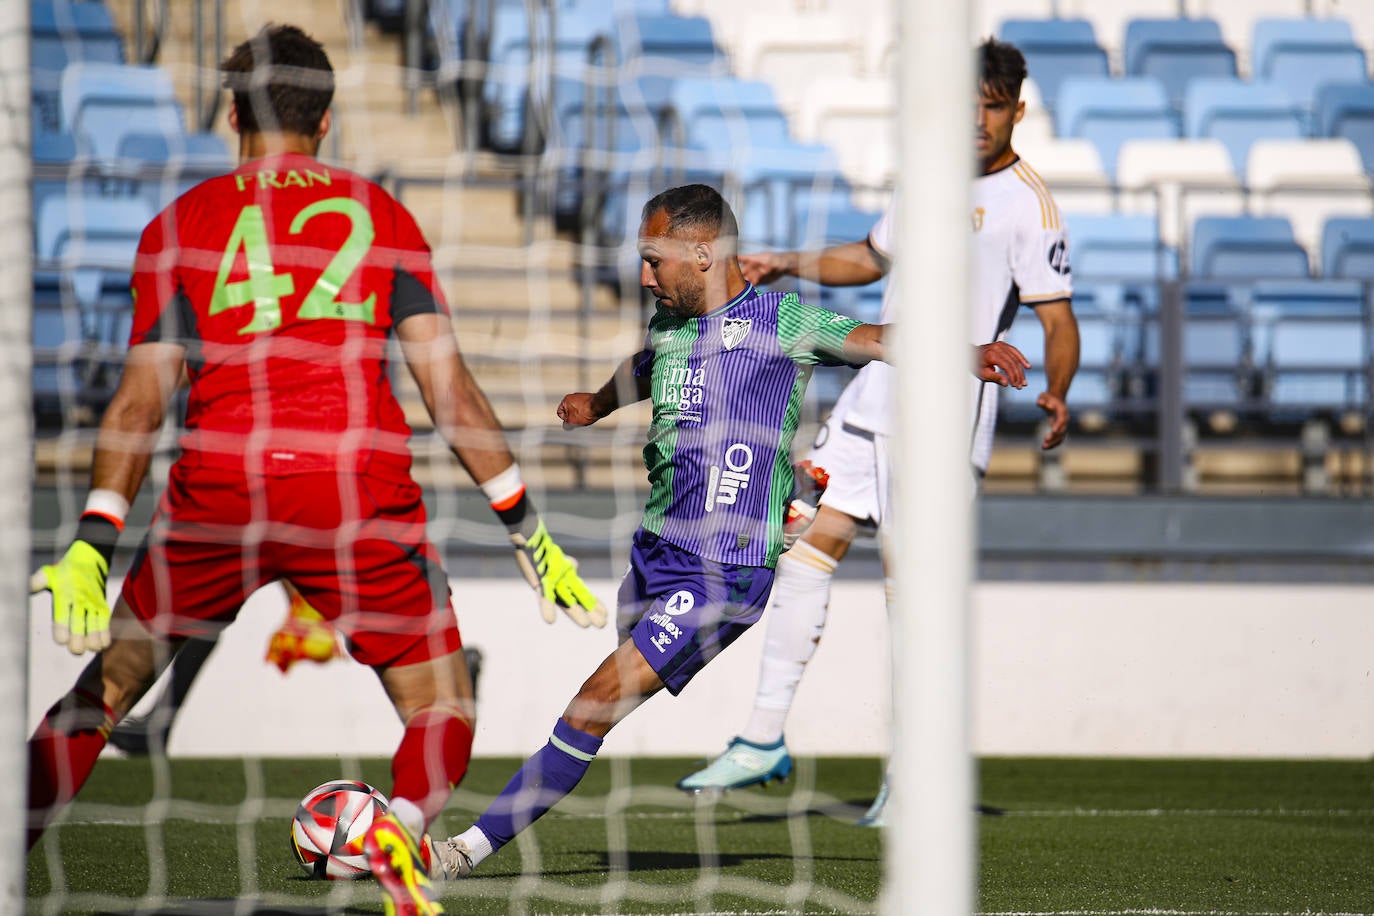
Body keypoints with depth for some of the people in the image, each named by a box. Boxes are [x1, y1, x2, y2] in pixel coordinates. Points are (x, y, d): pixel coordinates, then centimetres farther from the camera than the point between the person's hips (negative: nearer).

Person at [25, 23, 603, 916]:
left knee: (108, 685, 19)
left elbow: (143, 396, 1)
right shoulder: (380, 214, 13)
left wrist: (93, 542, -3)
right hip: (361, 493, -1)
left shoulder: (181, 225, 12)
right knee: (444, 712, 7)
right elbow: (446, 381, 6)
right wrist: (527, 528, 8)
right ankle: (401, 827, -25)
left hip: (218, 486, 1)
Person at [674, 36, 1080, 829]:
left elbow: (1059, 321, -12)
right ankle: (765, 739, 8)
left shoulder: (1028, 205, -8)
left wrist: (1057, 393, -29)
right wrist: (789, 265, 24)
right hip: (873, 400, 7)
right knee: (808, 546, 2)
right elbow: (873, 258, 32)